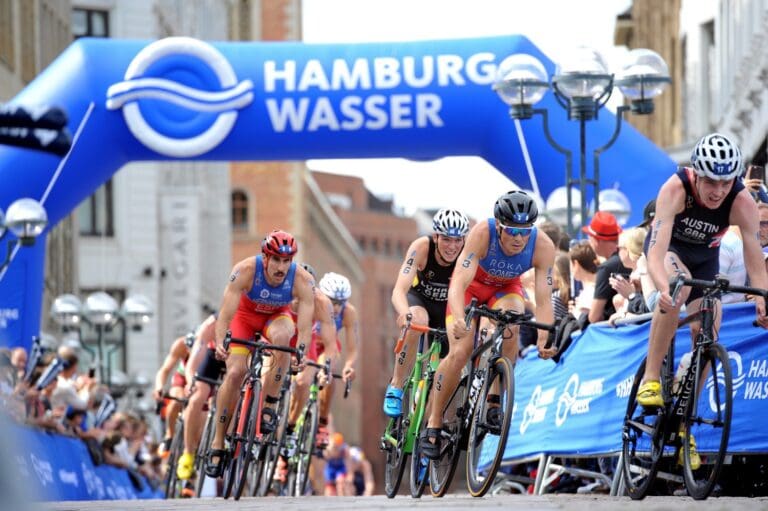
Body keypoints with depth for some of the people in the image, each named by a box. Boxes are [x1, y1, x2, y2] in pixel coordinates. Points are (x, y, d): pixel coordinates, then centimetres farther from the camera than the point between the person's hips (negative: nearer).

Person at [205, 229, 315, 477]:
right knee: (235, 373, -17)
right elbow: (225, 314, -37)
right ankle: (217, 444, -4)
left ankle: (269, 406, -21)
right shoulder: (246, 270, -34)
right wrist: (220, 343, -54)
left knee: (282, 336, -35)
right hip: (245, 313, -1)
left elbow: (305, 326, -35)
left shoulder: (301, 280, -31)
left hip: (276, 316, 1)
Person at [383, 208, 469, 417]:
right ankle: (395, 388, -25)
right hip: (419, 299, -2)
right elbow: (399, 290, -40)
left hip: (449, 306, 2)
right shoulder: (422, 247, -30)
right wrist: (404, 313, -62)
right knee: (416, 321, -37)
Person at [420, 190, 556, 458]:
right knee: (459, 353, -20)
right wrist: (459, 320, -60)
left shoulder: (543, 246, -30)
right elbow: (459, 283, -42)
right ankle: (433, 424, -4)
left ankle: (493, 400, -17)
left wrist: (544, 339, -47)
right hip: (472, 285, -2)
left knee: (510, 327, -32)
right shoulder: (482, 233, -36)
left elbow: (544, 298, -31)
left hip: (505, 289, 2)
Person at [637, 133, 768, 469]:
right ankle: (651, 378, -25)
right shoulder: (676, 189, -36)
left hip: (704, 257, 3)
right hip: (669, 248, -3)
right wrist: (663, 288, -62)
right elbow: (656, 253, -44)